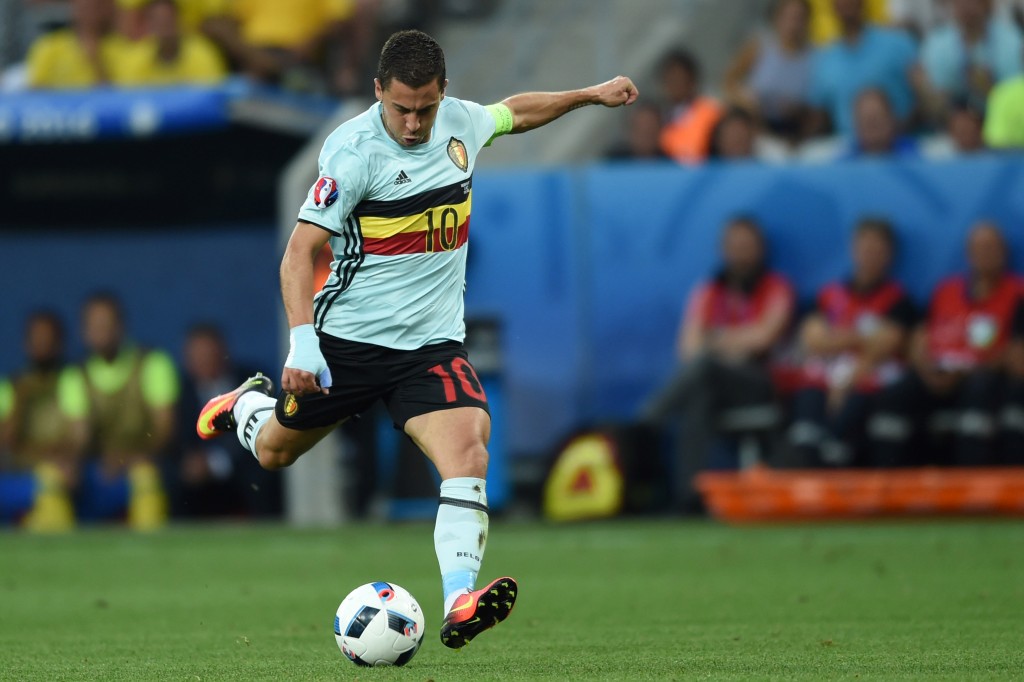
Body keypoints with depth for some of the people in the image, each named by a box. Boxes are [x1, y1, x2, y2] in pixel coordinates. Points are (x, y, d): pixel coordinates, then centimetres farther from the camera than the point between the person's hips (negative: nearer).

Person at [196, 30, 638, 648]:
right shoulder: (354, 150, -19)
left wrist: (592, 94, 30)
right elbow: (302, 250, -20)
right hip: (349, 337, -3)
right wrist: (302, 340, -30)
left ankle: (460, 605, -32)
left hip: (434, 341, 3)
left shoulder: (460, 122, -1)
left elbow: (516, 112, 25)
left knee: (468, 452, -23)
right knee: (274, 453, 19)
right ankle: (248, 404, 56)